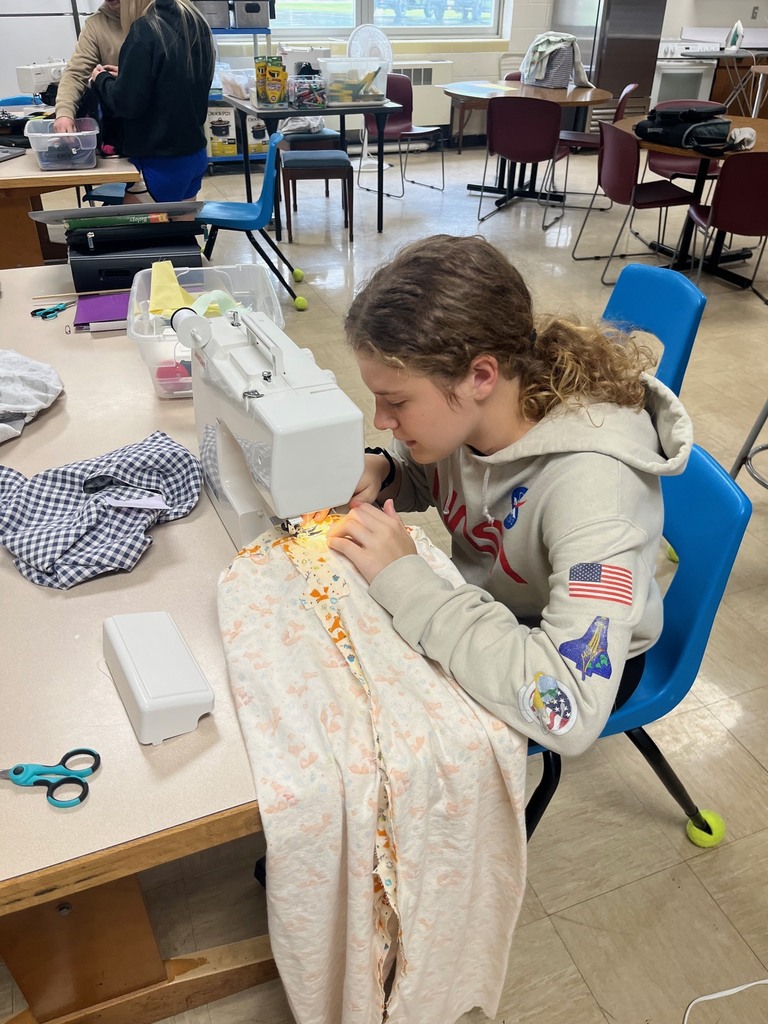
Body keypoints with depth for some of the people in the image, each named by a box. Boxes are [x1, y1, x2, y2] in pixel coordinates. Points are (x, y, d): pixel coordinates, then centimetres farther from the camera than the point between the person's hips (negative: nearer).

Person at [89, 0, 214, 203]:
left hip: (159, 161, -8)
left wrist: (102, 79, 3)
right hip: (194, 153, 8)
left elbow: (126, 103, -17)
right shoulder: (196, 21, 7)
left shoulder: (145, 30, -16)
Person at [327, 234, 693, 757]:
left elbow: (569, 710, -45)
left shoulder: (591, 480, -38)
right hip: (481, 605, 6)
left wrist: (404, 577, -39)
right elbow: (424, 474, 5)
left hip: (589, 659, -5)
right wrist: (375, 473, -19)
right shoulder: (461, 408, -19)